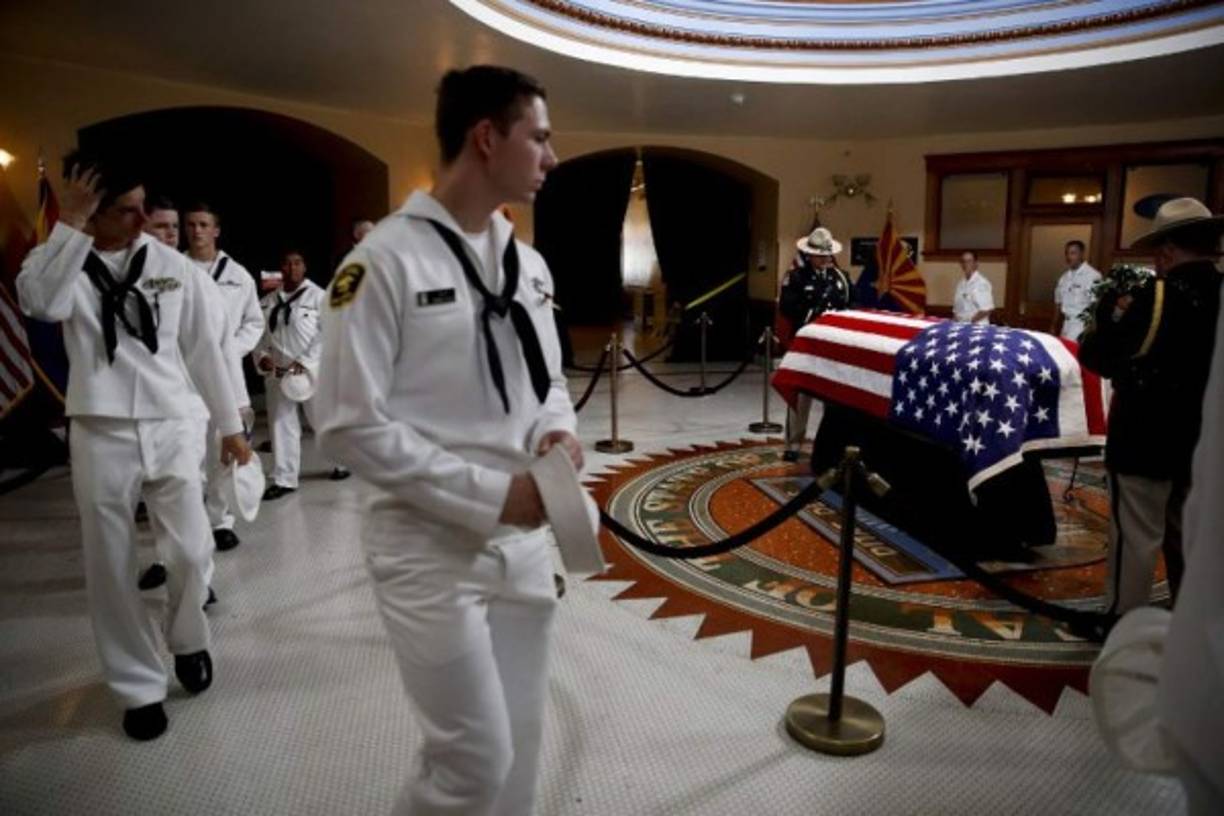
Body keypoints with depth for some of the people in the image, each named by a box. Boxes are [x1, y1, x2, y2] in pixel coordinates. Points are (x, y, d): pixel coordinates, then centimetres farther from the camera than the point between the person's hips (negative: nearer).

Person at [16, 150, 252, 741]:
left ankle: (188, 642, 34)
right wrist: (69, 222, -23)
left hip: (172, 428, 1)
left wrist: (230, 423, 8)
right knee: (111, 570, 6)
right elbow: (40, 302, -25)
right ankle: (140, 687, 23)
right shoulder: (62, 260, 0)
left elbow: (203, 347, 6)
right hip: (101, 435, 0)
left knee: (190, 554, 3)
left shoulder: (170, 263, 2)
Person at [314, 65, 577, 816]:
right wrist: (489, 493, -18)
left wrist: (559, 431, -7)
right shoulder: (387, 259, -15)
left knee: (519, 745, 18)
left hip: (523, 541, 7)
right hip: (432, 547, -6)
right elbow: (351, 426, -16)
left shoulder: (529, 263, 8)